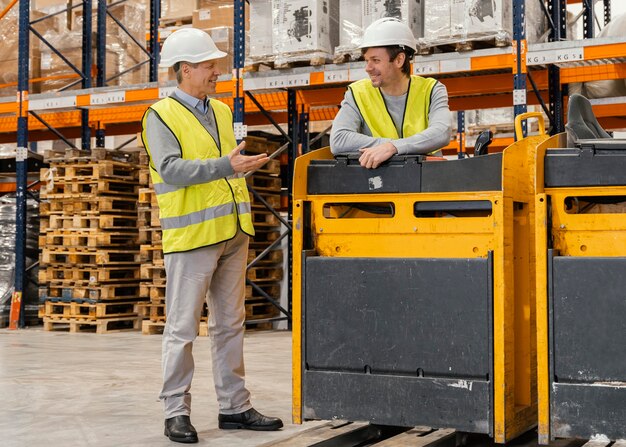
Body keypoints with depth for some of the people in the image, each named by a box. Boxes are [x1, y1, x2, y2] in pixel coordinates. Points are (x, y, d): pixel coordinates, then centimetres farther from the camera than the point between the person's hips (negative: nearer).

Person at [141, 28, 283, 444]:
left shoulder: (222, 111, 17)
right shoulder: (162, 115, -5)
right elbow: (170, 169, -19)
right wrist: (225, 166, -26)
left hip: (233, 233, 7)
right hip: (191, 235, -7)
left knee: (230, 323, 11)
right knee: (183, 327, -2)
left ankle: (235, 406, 18)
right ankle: (177, 411, 7)